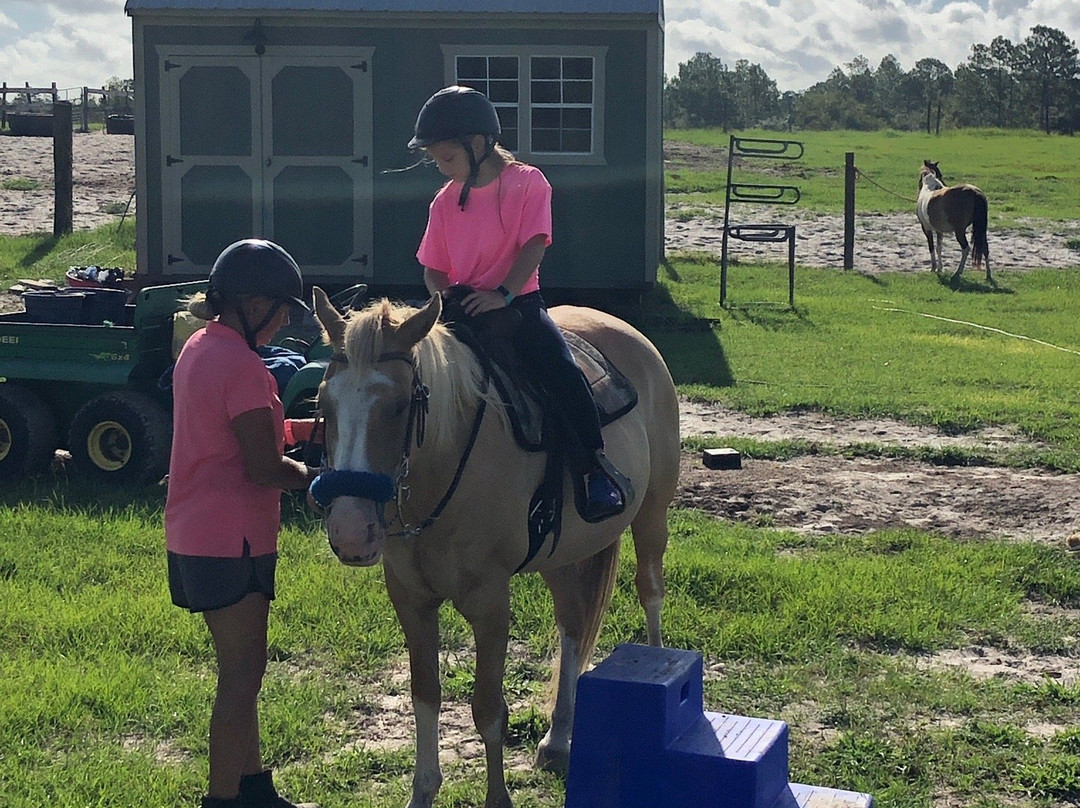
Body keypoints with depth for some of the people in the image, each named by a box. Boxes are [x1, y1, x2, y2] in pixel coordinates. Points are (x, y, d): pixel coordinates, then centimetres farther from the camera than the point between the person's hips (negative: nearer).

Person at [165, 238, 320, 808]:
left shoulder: (199, 348, 10)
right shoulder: (243, 367, -20)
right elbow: (263, 468, -20)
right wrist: (315, 477, -3)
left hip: (193, 536, 10)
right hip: (232, 541, -10)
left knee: (241, 669, 18)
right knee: (242, 675, -1)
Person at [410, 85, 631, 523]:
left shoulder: (527, 182, -4)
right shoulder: (445, 200, 8)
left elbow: (534, 246, -12)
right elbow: (433, 268, 12)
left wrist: (503, 294, -24)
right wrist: (442, 294, -11)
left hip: (517, 302, -4)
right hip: (462, 308, 4)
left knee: (560, 370, -26)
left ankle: (595, 470, -19)